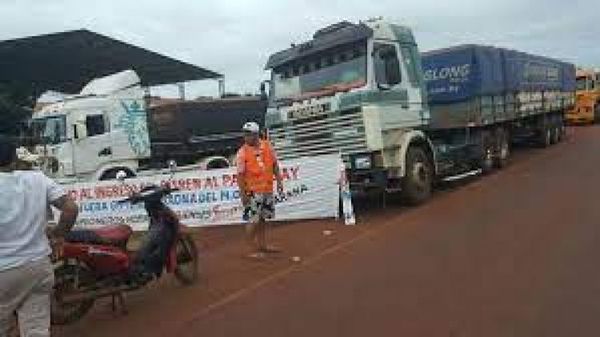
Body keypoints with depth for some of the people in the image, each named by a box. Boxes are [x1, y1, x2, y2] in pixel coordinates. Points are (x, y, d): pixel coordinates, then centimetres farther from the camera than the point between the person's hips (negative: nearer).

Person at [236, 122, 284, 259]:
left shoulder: (267, 146, 2)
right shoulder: (243, 152, -11)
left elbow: (275, 165, 11)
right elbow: (240, 175, -11)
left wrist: (279, 181, 7)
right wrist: (243, 193, -15)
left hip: (268, 189, 5)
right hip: (252, 192, -5)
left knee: (262, 218, 18)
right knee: (253, 220, -3)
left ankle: (262, 245, 32)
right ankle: (253, 249, 8)